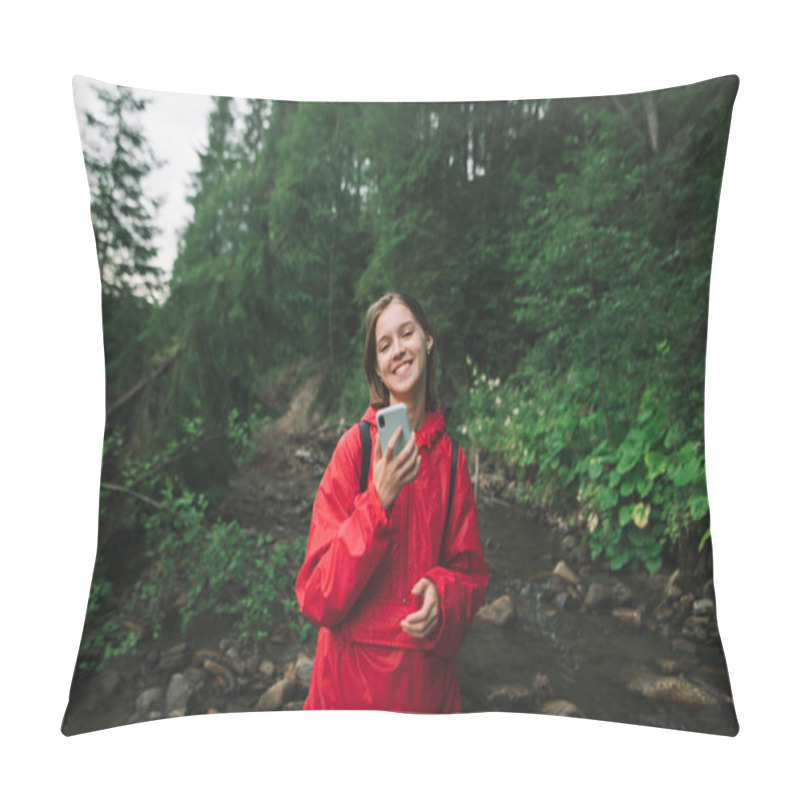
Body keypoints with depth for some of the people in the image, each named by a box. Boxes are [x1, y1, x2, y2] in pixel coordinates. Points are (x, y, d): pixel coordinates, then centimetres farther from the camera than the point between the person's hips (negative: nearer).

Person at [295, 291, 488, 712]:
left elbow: (470, 573, 5)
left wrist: (441, 597, -16)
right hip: (353, 680, -2)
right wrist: (379, 502, -28)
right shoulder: (356, 446, -14)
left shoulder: (451, 456, -3)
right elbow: (317, 599, -16)